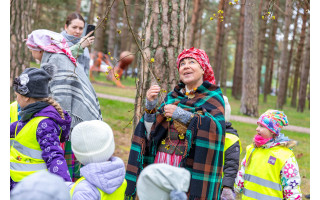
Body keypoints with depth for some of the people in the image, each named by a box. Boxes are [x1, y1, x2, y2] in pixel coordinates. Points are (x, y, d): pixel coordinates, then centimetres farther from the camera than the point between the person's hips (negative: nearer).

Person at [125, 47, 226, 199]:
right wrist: (150, 105, -5)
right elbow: (151, 132, 9)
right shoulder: (172, 96, 14)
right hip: (161, 162, 4)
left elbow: (218, 128, -17)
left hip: (189, 166, -4)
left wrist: (183, 115, -20)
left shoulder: (212, 97, 2)